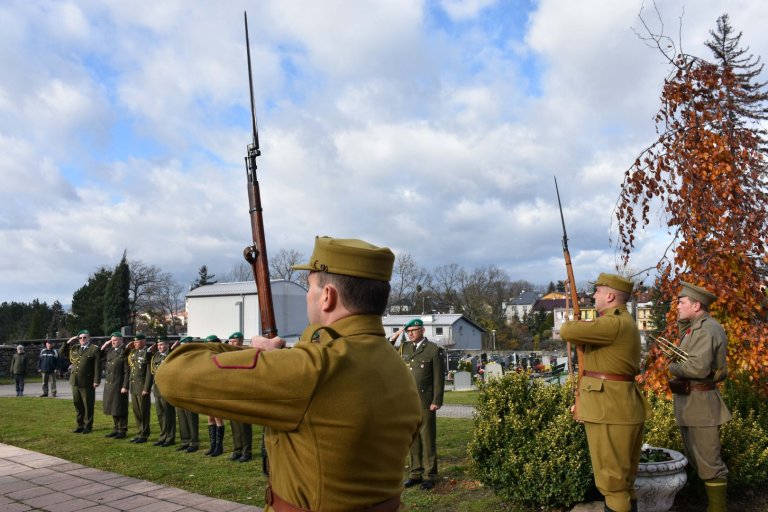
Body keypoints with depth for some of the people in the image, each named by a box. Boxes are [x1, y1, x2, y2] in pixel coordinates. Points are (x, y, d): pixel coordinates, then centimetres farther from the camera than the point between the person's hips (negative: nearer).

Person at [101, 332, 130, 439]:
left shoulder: (125, 353, -11)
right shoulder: (109, 351, 12)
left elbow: (127, 371, -14)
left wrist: (125, 386, -18)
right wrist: (103, 347, 10)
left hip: (119, 385, -7)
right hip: (109, 384, 7)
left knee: (120, 408, 0)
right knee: (112, 407, 14)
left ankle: (122, 430, 9)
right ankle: (116, 429, 25)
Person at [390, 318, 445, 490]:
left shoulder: (434, 350, -3)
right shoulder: (404, 347, 11)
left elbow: (439, 378, -5)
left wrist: (437, 401, -10)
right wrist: (393, 338, 4)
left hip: (425, 402, -4)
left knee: (428, 439, 2)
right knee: (413, 439, 10)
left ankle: (430, 476, 13)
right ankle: (415, 474, 19)